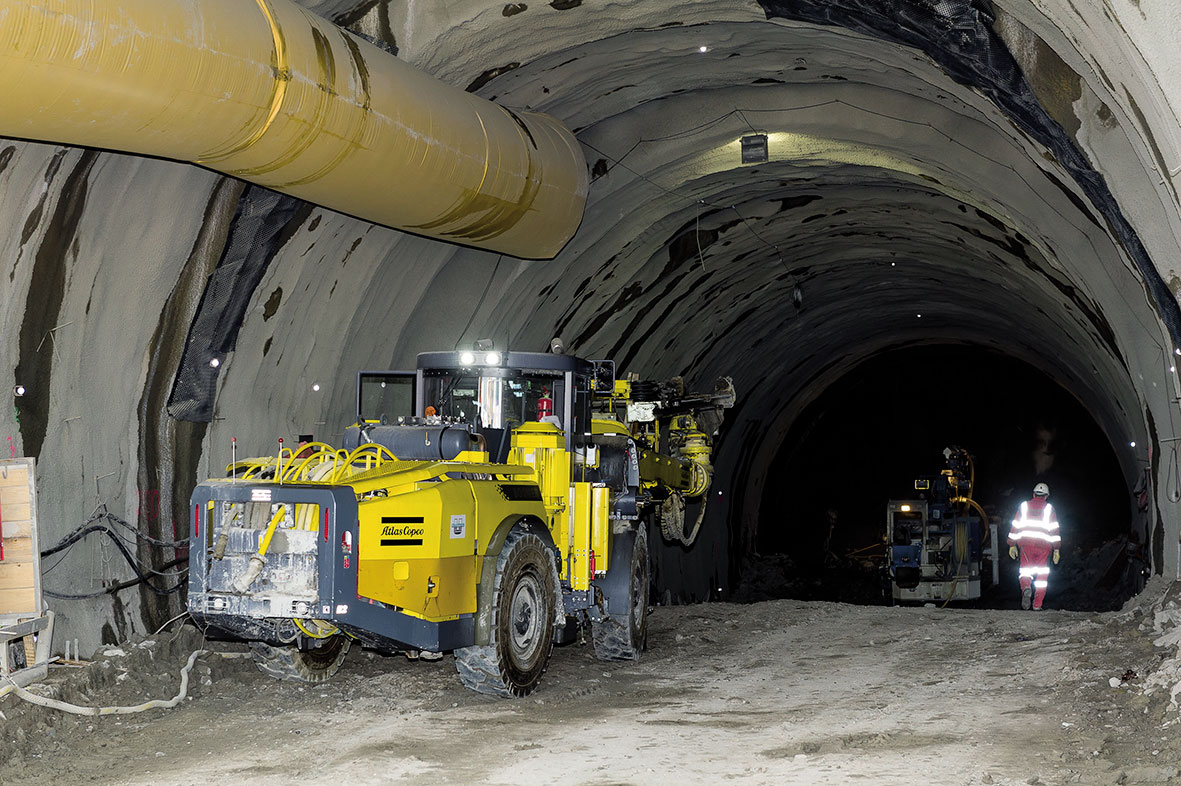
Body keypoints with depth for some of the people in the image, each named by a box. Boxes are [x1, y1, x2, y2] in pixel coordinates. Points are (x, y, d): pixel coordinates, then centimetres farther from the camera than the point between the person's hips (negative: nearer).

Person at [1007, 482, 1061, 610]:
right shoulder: (1049, 508, 8)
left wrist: (1012, 545, 14)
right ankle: (1037, 605, 5)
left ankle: (1026, 588, -27)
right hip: (1043, 545, -1)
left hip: (1025, 543, 1)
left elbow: (1015, 526, 10)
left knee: (1025, 570, 6)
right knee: (1041, 575, 8)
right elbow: (1054, 529, 3)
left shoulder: (1024, 506, 12)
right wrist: (1056, 549, 4)